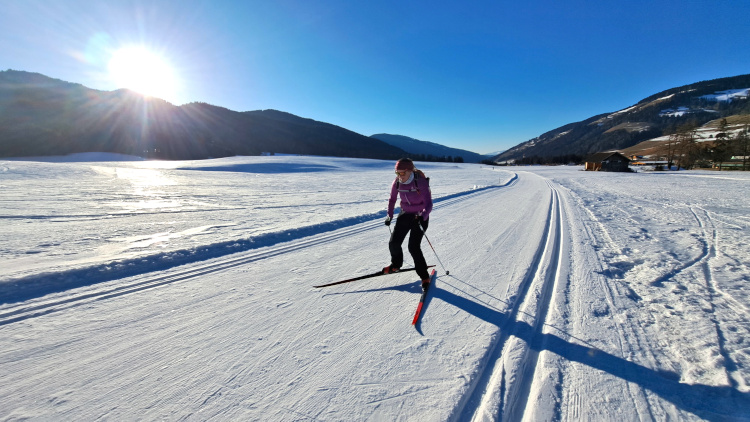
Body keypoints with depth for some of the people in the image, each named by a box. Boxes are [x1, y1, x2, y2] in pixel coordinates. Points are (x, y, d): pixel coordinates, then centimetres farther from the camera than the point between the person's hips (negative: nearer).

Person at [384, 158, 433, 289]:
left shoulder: (421, 182, -23)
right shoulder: (397, 182, -8)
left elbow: (429, 204, -28)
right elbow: (392, 199, 9)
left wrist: (422, 217, -45)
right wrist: (389, 215, 1)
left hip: (420, 217, -5)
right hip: (405, 215, 5)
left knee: (413, 247, -13)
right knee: (394, 243, 1)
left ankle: (424, 276, 5)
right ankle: (396, 265, 32)